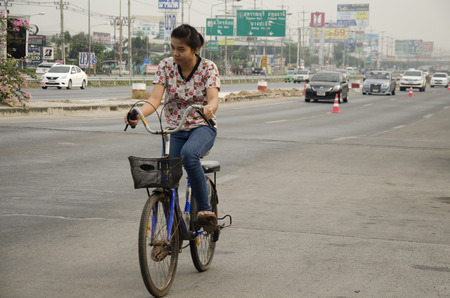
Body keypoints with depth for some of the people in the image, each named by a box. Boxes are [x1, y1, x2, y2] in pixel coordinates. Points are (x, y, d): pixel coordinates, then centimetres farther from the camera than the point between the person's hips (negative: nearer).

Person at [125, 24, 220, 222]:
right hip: (174, 130, 3)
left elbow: (214, 99, -25)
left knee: (189, 154, -38)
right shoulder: (166, 66, -4)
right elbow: (155, 99, -14)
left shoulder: (208, 68, -10)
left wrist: (209, 109, -50)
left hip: (203, 127, -3)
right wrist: (137, 114, -35)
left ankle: (205, 209, -26)